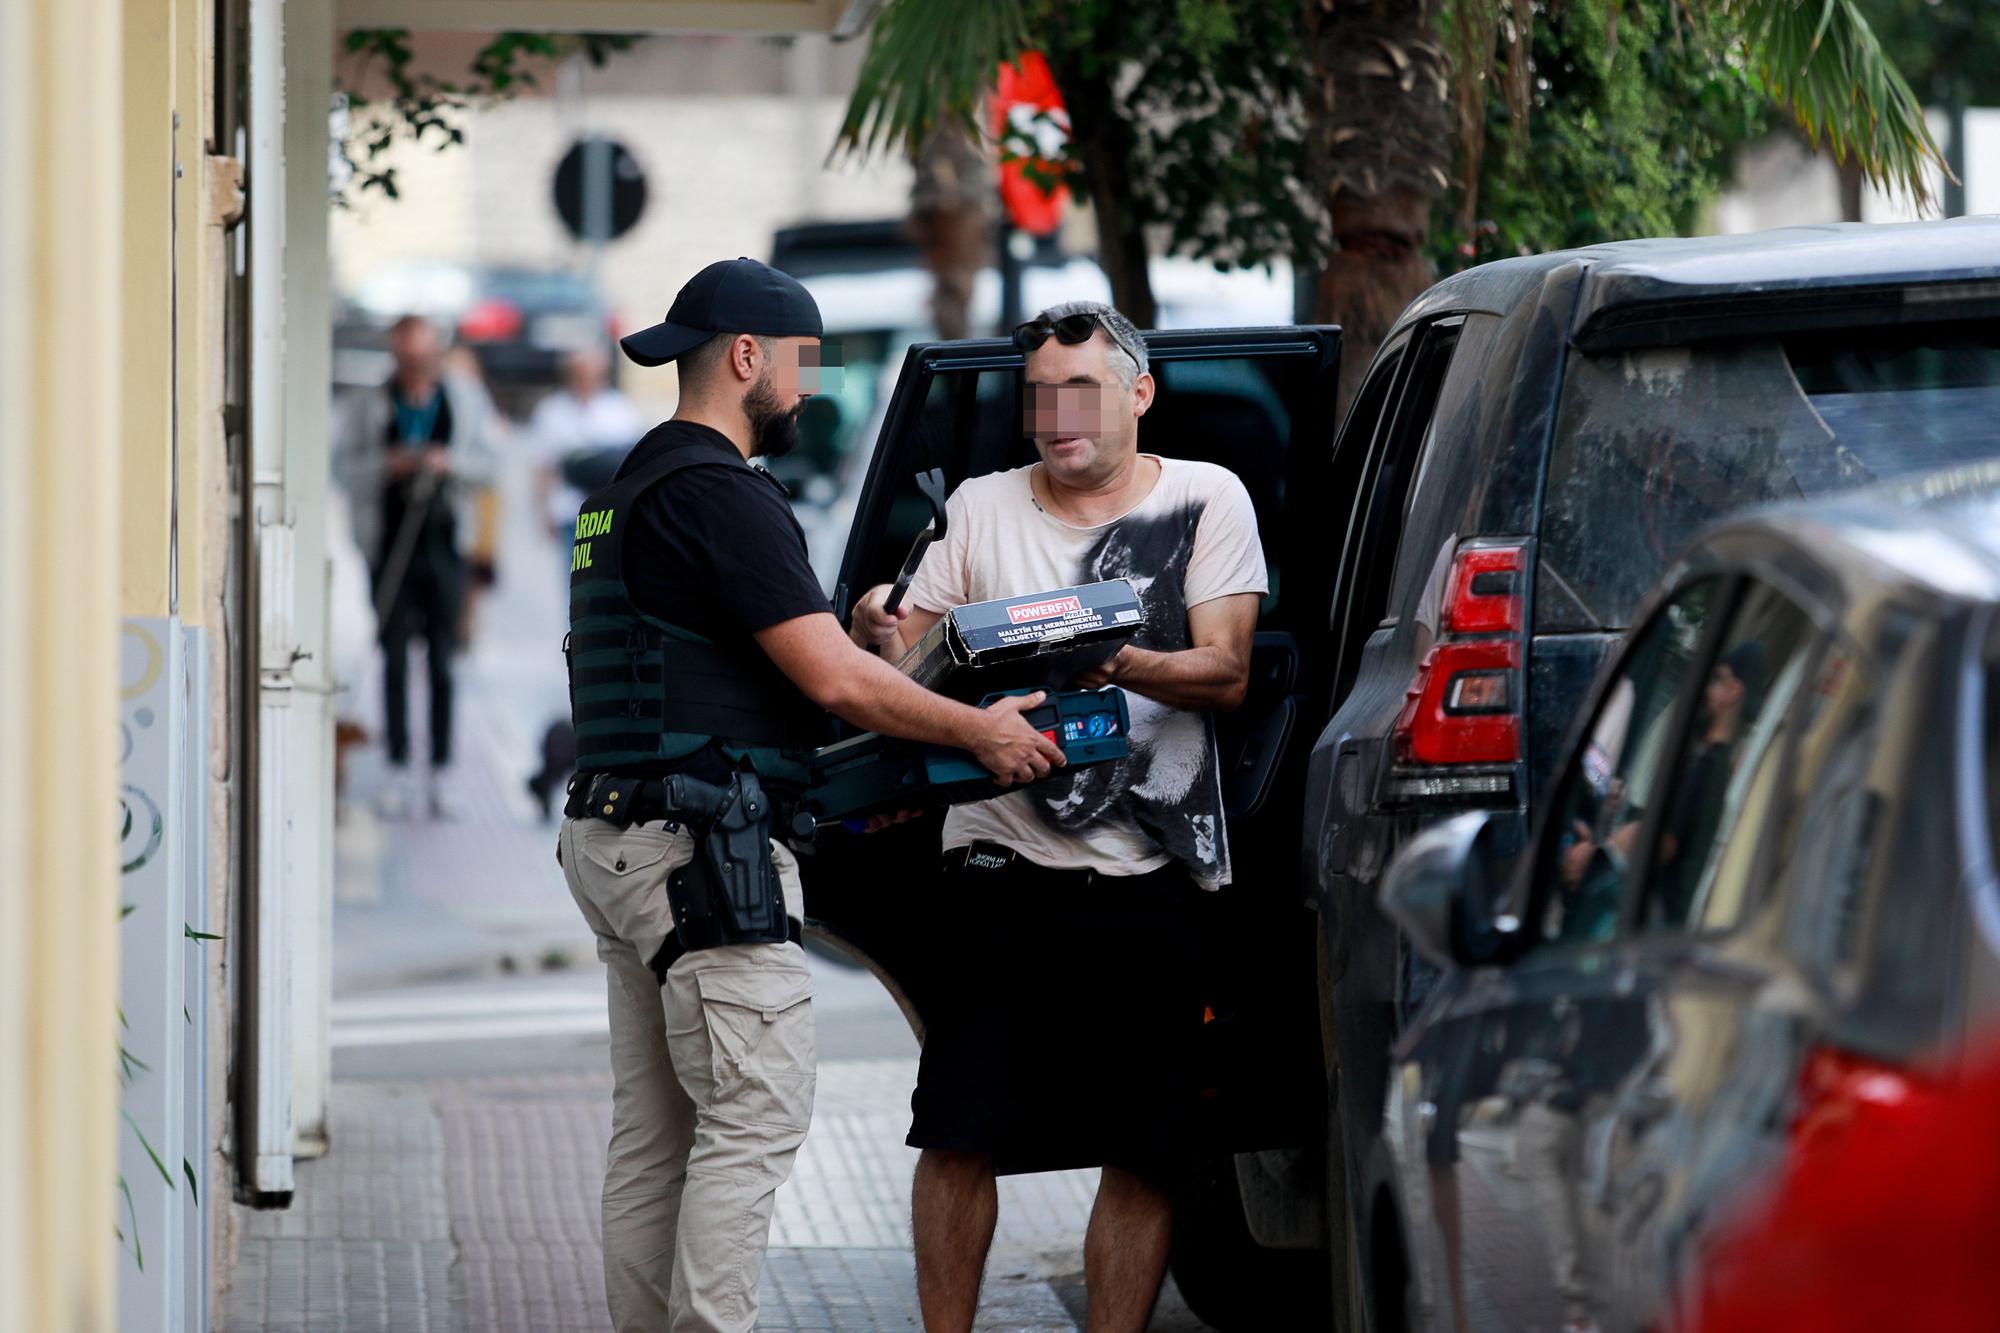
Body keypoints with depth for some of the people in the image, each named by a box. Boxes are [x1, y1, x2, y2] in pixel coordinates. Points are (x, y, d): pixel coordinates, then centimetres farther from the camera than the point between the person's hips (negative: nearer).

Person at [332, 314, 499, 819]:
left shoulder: (462, 403, 8)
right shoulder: (369, 407, 3)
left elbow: (489, 463, 9)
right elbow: (343, 465, 2)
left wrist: (450, 461, -11)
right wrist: (386, 466, -15)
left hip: (443, 545, 1)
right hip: (389, 545, -1)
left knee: (442, 660, 0)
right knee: (394, 659, 0)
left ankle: (440, 775, 4)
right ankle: (398, 772, 5)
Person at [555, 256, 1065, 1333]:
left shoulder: (624, 493, 19)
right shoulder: (722, 494, -13)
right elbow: (833, 679, -18)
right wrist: (981, 733, -6)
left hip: (616, 837, 10)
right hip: (704, 849, -10)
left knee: (652, 1132, 11)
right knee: (754, 1123, -8)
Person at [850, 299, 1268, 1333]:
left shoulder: (1205, 500, 5)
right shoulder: (983, 508, 12)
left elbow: (1226, 674, -4)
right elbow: (908, 663, 9)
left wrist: (1114, 662, -21)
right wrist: (879, 635, -14)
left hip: (1151, 877, -1)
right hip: (1003, 861, 1)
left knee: (1142, 1154, 2)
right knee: (958, 1137, -2)